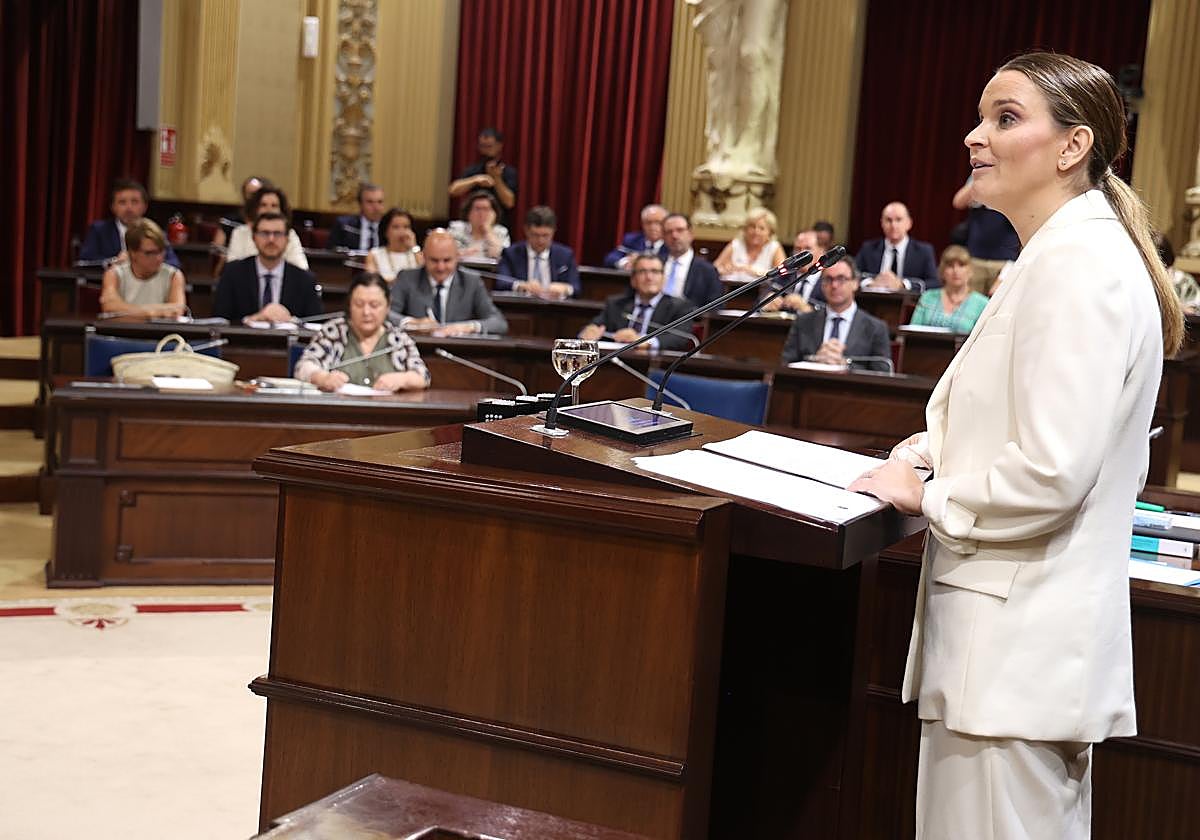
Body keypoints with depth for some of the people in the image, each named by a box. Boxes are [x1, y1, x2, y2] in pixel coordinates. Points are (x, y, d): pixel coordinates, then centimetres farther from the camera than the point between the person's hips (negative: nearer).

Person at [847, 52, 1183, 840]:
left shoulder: (1078, 264, -18)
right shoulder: (1063, 254, 16)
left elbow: (1051, 472, -24)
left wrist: (928, 497, -10)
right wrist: (942, 446, 10)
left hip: (1017, 644, -11)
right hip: (1025, 631, 11)